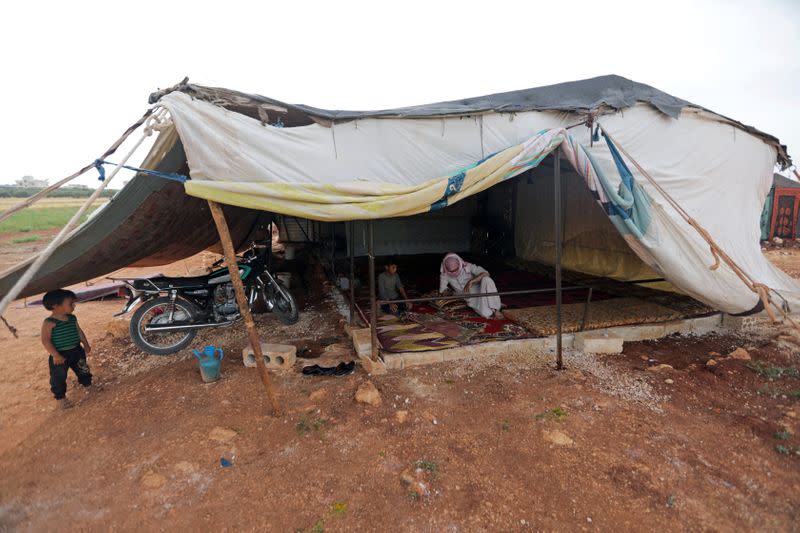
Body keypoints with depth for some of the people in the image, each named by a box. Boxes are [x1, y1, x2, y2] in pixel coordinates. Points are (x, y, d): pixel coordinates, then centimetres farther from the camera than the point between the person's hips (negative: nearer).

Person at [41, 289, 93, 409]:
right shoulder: (49, 322, -19)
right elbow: (45, 340, -20)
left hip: (76, 351, 5)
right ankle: (60, 397, 23)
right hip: (60, 355, -5)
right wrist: (55, 355, -22)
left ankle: (86, 383, 44)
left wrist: (86, 345, 10)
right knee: (59, 377, 5)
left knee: (83, 370, 19)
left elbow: (79, 331, 13)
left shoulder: (72, 318, 1)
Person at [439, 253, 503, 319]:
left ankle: (495, 309, -23)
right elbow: (442, 291, 2)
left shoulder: (467, 266, -14)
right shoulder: (444, 275, -8)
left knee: (486, 279, -35)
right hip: (471, 299, 0)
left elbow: (486, 273, -26)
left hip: (479, 290, 0)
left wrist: (471, 281, -36)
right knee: (485, 313, -33)